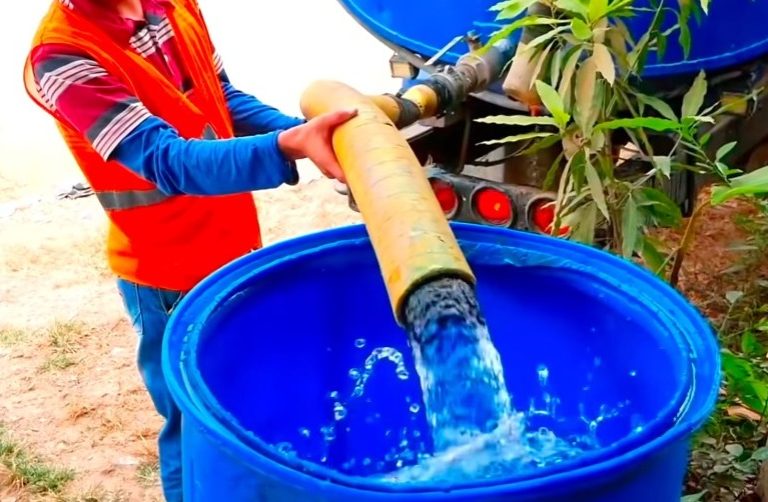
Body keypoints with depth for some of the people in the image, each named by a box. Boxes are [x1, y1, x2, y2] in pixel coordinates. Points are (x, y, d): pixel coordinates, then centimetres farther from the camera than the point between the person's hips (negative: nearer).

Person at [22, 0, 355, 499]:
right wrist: (288, 146, -46)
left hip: (238, 246, 7)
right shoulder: (64, 57, -23)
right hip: (171, 276, -7)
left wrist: (305, 129, -9)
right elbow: (168, 162, -32)